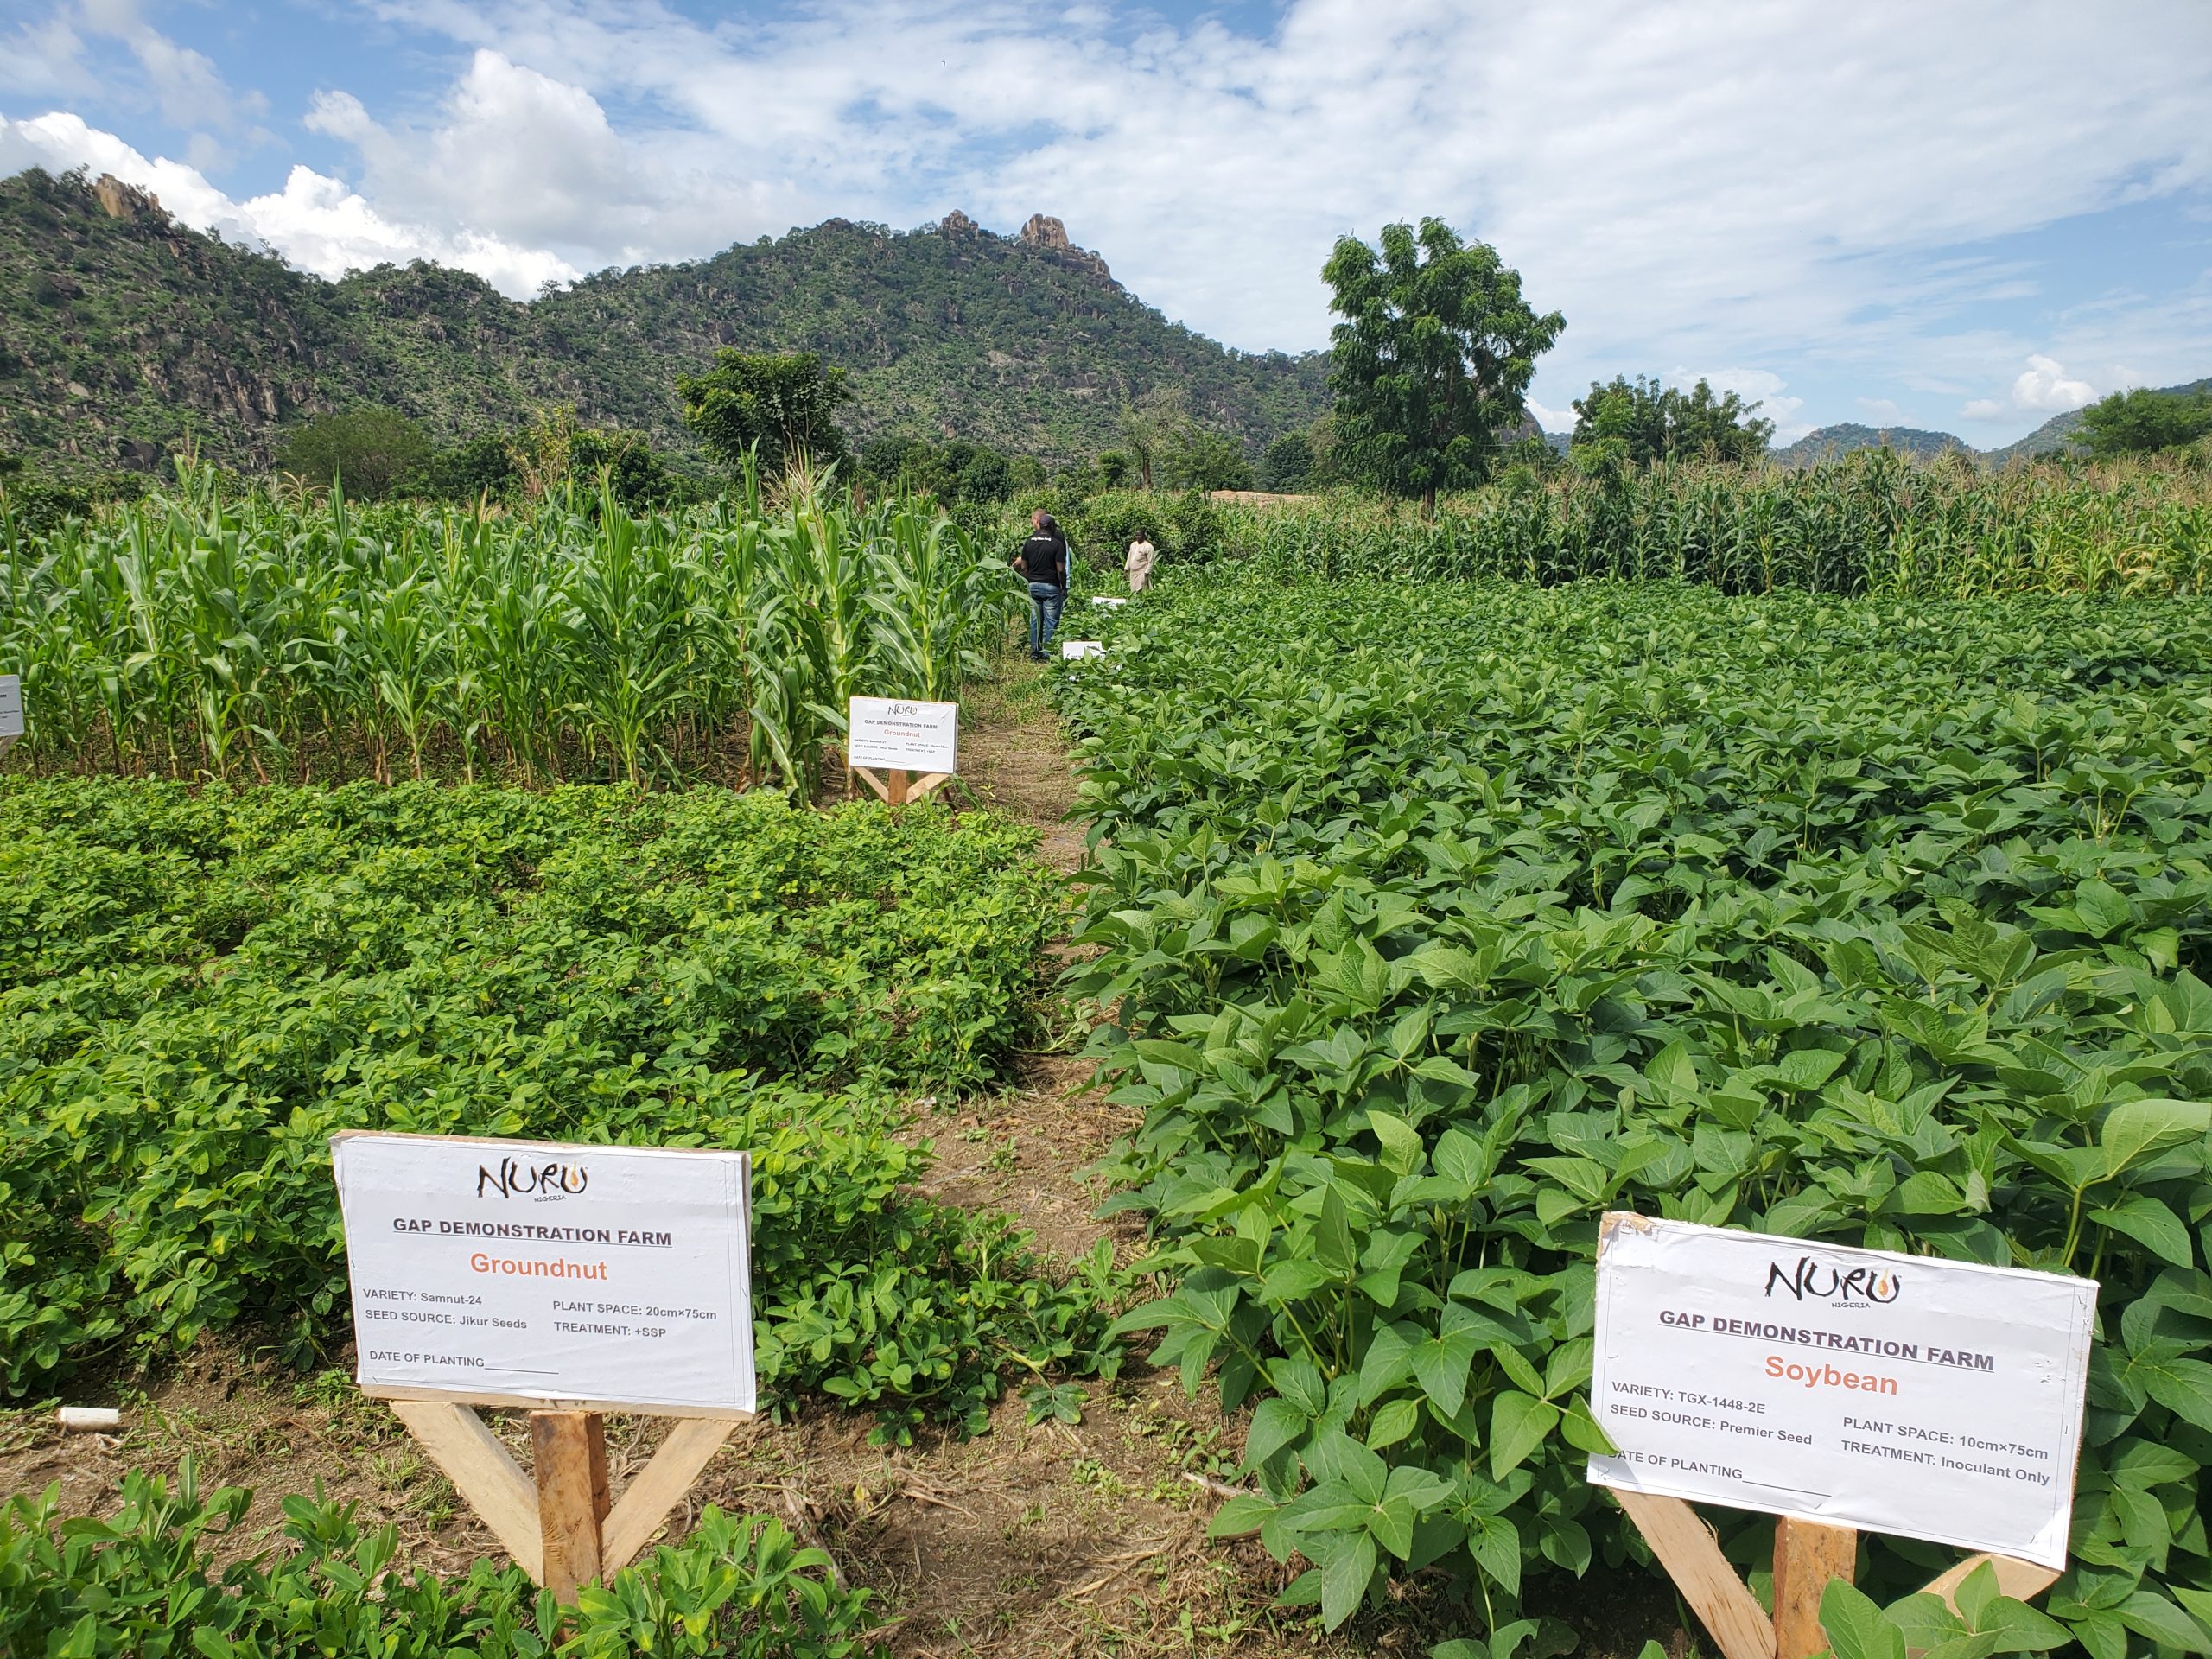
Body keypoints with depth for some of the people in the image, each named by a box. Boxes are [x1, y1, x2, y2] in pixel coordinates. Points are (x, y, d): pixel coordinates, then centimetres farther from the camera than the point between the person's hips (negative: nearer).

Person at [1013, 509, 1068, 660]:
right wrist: (1064, 588, -1)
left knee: (1035, 620, 10)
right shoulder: (1057, 543, -9)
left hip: (1033, 585, 4)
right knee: (1051, 622, 1)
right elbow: (1061, 569, -11)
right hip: (1051, 586, -4)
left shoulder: (1029, 542, 4)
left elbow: (1024, 567, 6)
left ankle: (1035, 653, 12)